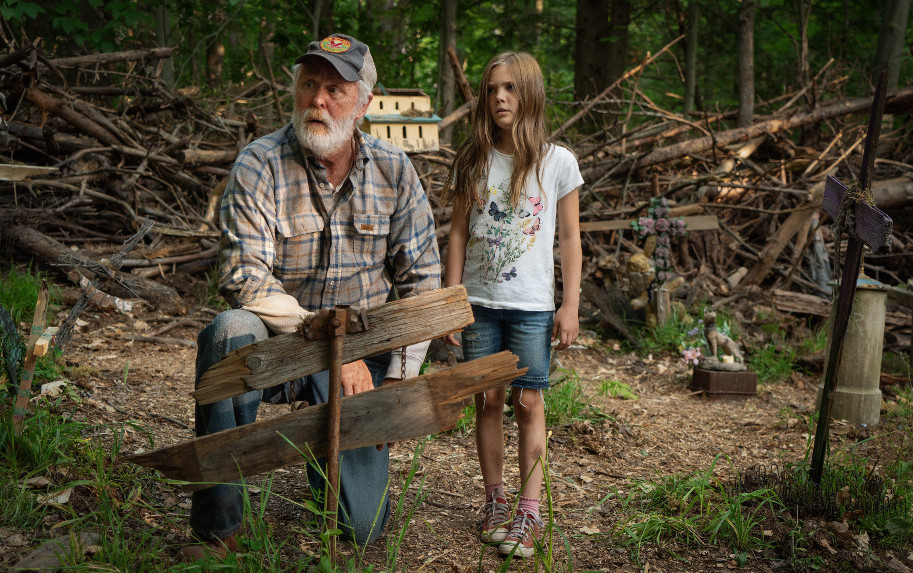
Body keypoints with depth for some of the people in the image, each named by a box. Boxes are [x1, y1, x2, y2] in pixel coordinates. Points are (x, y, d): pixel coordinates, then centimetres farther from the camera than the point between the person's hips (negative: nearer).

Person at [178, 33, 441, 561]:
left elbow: (422, 281, 0)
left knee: (363, 528, -2)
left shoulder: (394, 171, -3)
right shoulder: (259, 166, -12)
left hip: (362, 354, 2)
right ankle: (218, 529, -28)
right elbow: (245, 280, -20)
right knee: (231, 331, -39)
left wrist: (400, 380, -7)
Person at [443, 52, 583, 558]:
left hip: (531, 305, -2)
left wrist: (570, 305, -3)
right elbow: (459, 234, 8)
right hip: (478, 302, 2)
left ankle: (529, 512, 7)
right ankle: (495, 501, 19)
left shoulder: (557, 162, -1)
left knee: (529, 403, 0)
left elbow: (569, 239, 2)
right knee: (487, 401, 7)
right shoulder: (473, 160, 5)